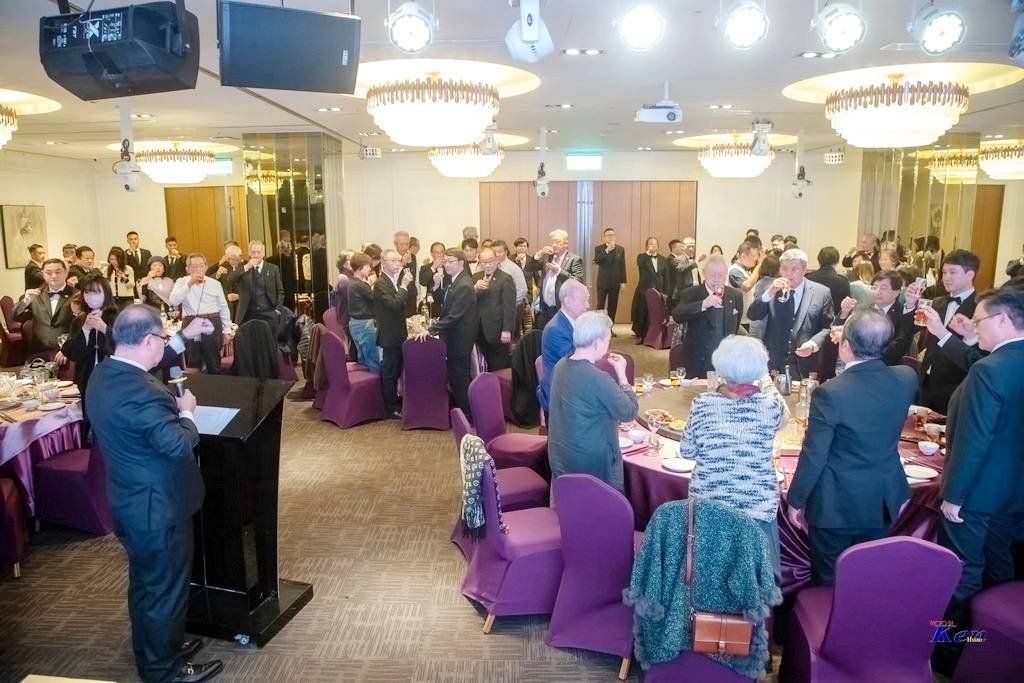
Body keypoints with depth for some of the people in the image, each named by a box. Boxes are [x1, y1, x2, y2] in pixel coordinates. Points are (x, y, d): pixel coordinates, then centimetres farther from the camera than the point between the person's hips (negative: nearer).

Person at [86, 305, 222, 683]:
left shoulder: (104, 374, 1)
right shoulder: (139, 391, -31)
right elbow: (178, 444, -30)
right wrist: (187, 411, -12)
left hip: (131, 500, 10)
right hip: (157, 508, -10)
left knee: (145, 583, 25)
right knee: (165, 589, 9)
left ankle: (153, 652, 43)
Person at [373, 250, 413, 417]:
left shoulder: (398, 279, 10)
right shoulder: (380, 284, -15)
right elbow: (394, 304, -26)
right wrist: (403, 286, -21)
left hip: (399, 333, 9)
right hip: (389, 335, -8)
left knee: (396, 370, 18)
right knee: (389, 372, 1)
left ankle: (395, 402, 30)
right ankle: (391, 408, 9)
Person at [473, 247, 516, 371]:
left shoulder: (505, 279, -8)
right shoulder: (476, 278, 11)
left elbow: (509, 307, -13)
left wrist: (507, 330, -17)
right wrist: (475, 288, -15)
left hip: (498, 332, -5)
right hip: (481, 332, 5)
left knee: (500, 367, 4)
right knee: (489, 366, 11)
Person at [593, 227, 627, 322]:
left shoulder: (620, 249, 6)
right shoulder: (599, 248, 0)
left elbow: (622, 266, 6)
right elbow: (596, 261, -17)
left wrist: (623, 282, 2)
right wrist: (607, 250, -23)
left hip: (615, 282, 2)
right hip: (603, 282, -2)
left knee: (613, 306, 5)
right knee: (600, 306, -2)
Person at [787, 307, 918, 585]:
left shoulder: (830, 393, -26)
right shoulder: (907, 379, -9)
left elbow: (813, 456, -19)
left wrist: (796, 500, -6)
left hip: (837, 506, -5)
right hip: (883, 503, 5)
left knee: (828, 582, 15)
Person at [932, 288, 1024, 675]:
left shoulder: (989, 369, -24)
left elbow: (973, 439, -24)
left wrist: (953, 494, -17)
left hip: (977, 488, -8)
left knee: (962, 575, 4)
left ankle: (950, 658, 18)